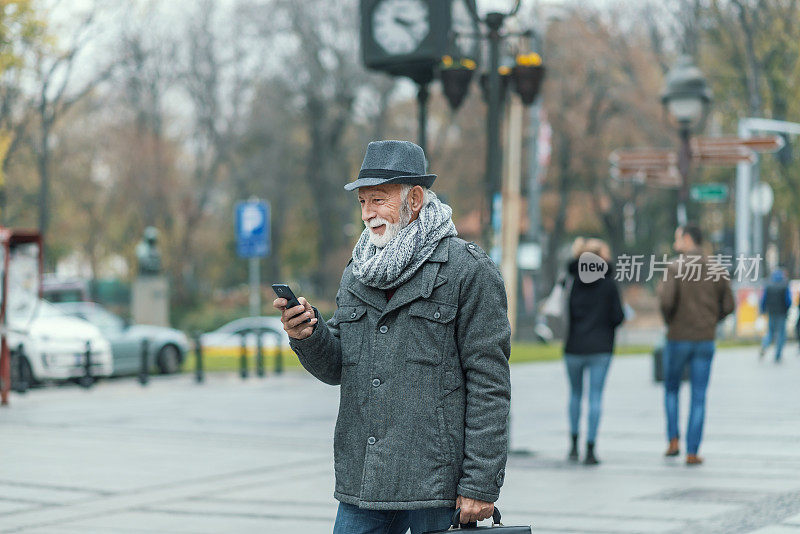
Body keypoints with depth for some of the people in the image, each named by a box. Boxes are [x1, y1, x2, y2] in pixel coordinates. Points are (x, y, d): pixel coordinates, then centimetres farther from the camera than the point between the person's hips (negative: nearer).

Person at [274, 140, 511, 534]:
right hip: (363, 482, 5)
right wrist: (307, 335, -7)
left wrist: (481, 485, -13)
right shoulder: (357, 273, 14)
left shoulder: (469, 270, -5)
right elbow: (335, 368, 15)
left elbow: (490, 383, -9)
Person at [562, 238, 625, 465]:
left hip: (574, 347, 2)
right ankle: (590, 450, -4)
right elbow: (618, 317, -8)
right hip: (600, 348, -2)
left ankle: (574, 445, 16)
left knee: (575, 393, 18)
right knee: (595, 396, 1)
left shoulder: (571, 279, -3)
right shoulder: (609, 283, -7)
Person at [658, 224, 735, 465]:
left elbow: (667, 301, -20)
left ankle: (673, 440, 9)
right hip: (705, 340, 2)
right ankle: (692, 452, 3)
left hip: (677, 339, -2)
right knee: (698, 398, 5)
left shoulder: (674, 267, -9)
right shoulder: (717, 270, 2)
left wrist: (668, 320, 1)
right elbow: (728, 305, 3)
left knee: (671, 389, 19)